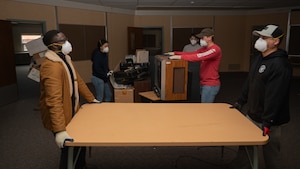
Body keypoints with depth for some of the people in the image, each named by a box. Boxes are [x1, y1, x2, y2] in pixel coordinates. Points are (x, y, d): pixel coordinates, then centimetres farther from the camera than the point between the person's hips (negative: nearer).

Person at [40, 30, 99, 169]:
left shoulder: (65, 58, 6)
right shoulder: (51, 66, -27)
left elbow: (78, 81, 15)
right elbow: (54, 100, -35)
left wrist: (91, 99, 18)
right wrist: (59, 130, -39)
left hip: (72, 113, 10)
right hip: (61, 118, -9)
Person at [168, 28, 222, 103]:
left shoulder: (215, 49, -18)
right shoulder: (204, 48, 14)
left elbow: (198, 57, -29)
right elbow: (192, 53, 10)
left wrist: (180, 57, -30)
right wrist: (175, 53, 1)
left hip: (211, 85, -9)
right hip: (203, 83, 9)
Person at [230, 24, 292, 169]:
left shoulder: (280, 64, -21)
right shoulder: (258, 58, 9)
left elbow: (275, 96, -25)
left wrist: (267, 122, -26)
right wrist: (240, 102, 20)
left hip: (270, 121, -8)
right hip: (252, 115, 8)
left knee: (271, 154, 5)